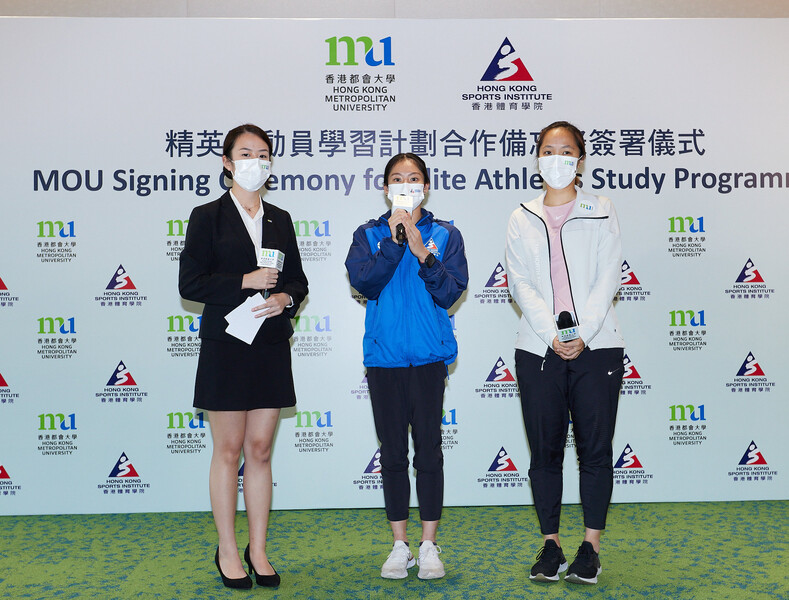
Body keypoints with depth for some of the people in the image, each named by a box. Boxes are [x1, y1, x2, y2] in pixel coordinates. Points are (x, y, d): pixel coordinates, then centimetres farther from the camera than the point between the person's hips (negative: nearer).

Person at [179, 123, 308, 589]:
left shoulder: (280, 219, 12)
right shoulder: (208, 217, 1)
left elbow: (298, 280, 14)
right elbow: (190, 283, -6)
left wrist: (284, 298, -8)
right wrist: (245, 282, -16)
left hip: (271, 346, 4)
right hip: (226, 346, -3)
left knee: (261, 450, 8)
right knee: (228, 450, 4)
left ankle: (258, 550, 20)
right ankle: (227, 552, 18)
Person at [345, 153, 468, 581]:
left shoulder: (444, 235, 6)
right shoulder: (369, 235, 8)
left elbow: (451, 292, -6)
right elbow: (363, 283, -8)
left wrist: (422, 253, -16)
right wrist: (393, 244, -16)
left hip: (428, 355, -1)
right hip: (384, 355, 1)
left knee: (428, 449, 1)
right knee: (393, 452, 7)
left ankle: (429, 545, 15)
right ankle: (400, 545, 20)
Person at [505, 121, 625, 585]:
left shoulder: (601, 212, 8)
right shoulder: (522, 219, 11)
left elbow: (608, 277, -1)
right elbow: (521, 283, 1)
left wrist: (582, 334, -13)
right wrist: (552, 334, -12)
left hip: (596, 347, -1)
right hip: (539, 349, 1)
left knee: (595, 447, 3)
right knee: (545, 450, 6)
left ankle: (591, 546, 15)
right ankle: (551, 543, 18)